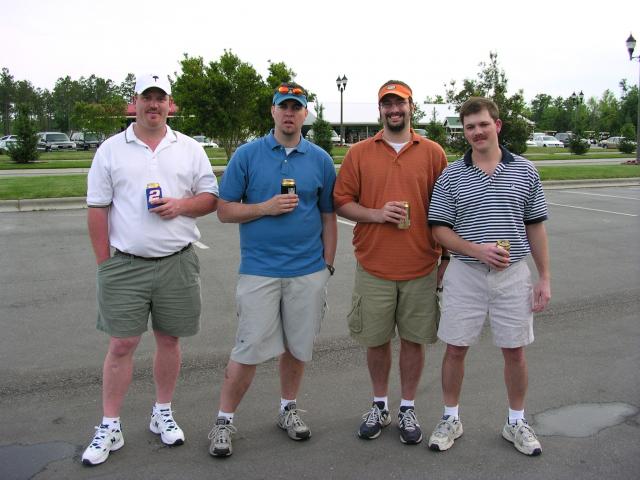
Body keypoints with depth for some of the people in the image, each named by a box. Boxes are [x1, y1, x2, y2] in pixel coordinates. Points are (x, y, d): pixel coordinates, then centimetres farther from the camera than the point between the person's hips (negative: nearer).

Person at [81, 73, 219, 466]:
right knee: (121, 345, 2)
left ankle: (163, 414, 28)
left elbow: (212, 197, 8)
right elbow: (97, 209, 3)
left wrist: (182, 205, -13)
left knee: (169, 339, 11)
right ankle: (110, 427, 16)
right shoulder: (111, 150, 4)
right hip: (125, 264, -1)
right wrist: (104, 263, -1)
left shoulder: (190, 149, 7)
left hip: (178, 262, 1)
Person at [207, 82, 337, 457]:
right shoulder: (247, 155, 1)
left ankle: (289, 408, 33)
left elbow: (328, 216, 10)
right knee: (249, 349, -1)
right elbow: (225, 210, 0)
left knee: (298, 345, 13)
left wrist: (328, 264, 6)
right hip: (259, 270, -2)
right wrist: (266, 207, -14)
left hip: (309, 271, 2)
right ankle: (225, 420, 16)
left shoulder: (320, 159, 6)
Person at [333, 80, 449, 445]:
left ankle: (408, 409, 27)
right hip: (374, 267, 0)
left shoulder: (433, 152, 4)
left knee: (414, 339, 9)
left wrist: (447, 257, 3)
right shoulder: (359, 153, 4)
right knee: (376, 340, 10)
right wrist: (376, 214, -14)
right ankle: (380, 406, 30)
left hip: (422, 267, 0)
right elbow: (341, 202, 3)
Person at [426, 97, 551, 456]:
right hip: (466, 275, 0)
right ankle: (451, 419, 27)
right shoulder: (451, 176, -1)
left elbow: (535, 227, 6)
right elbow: (440, 229, -2)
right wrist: (477, 250, -17)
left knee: (515, 350, 10)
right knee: (456, 348, 7)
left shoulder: (525, 171, 3)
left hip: (514, 275, 1)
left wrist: (545, 277, 3)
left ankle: (517, 422, 30)